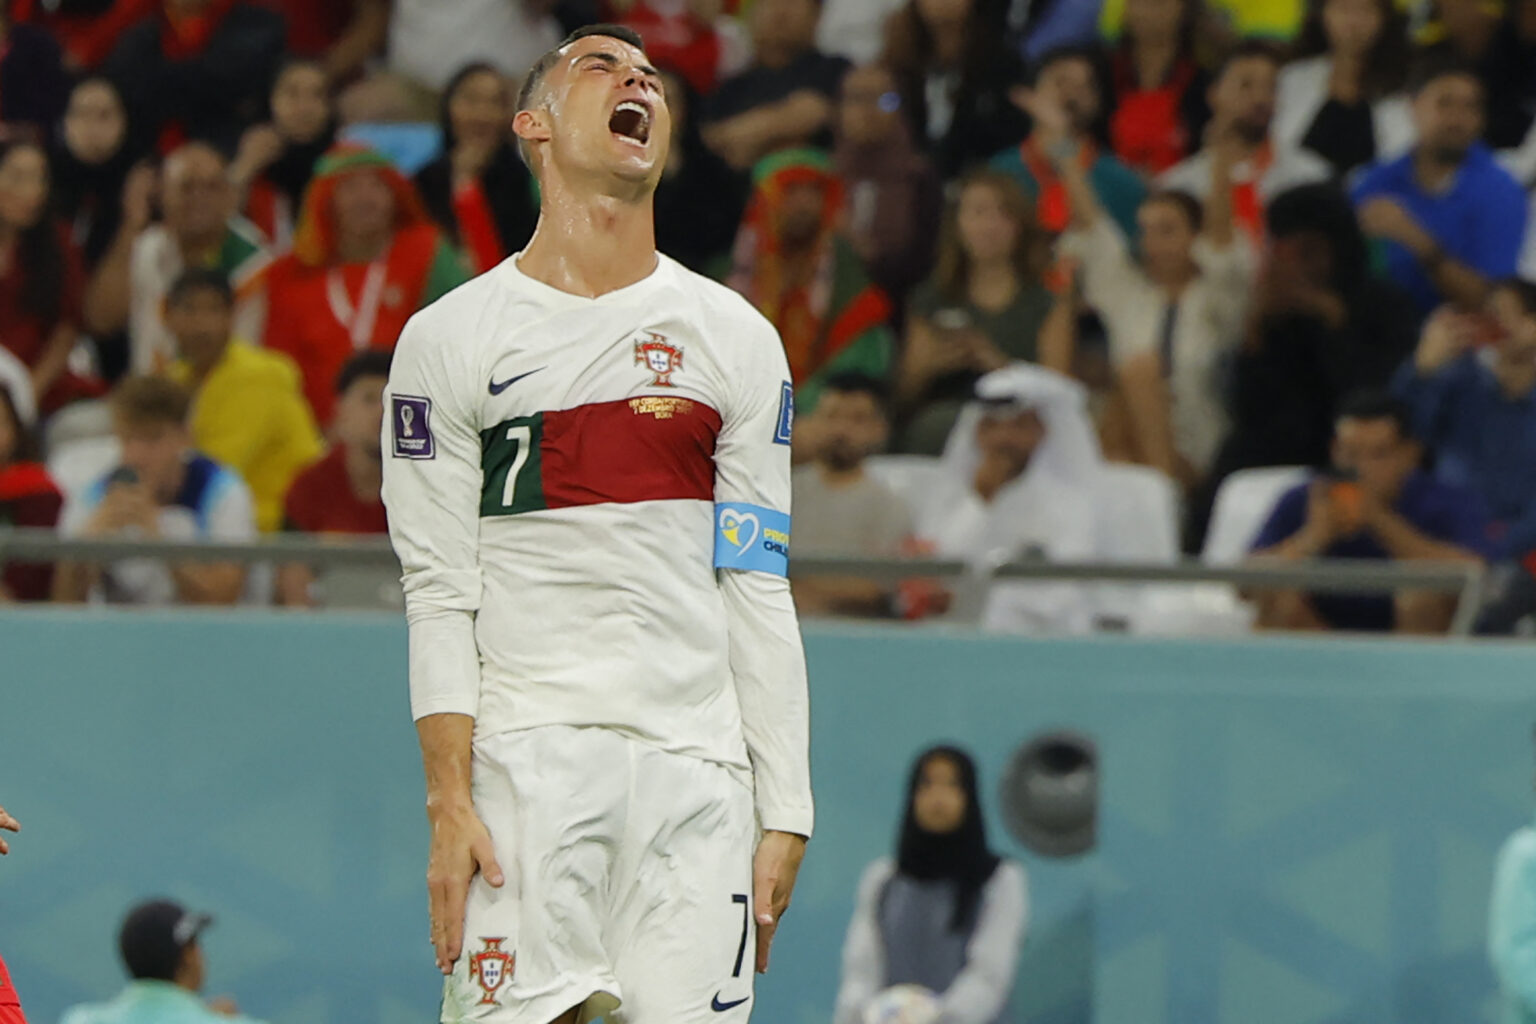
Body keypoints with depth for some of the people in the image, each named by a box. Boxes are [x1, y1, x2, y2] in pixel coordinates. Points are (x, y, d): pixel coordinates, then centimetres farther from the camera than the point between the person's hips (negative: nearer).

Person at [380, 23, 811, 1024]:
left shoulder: (738, 338, 13)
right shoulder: (451, 337, 6)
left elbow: (758, 592, 11)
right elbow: (440, 596, 1)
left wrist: (785, 812, 4)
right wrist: (449, 801, -9)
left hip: (698, 765, 2)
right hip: (525, 751, -2)